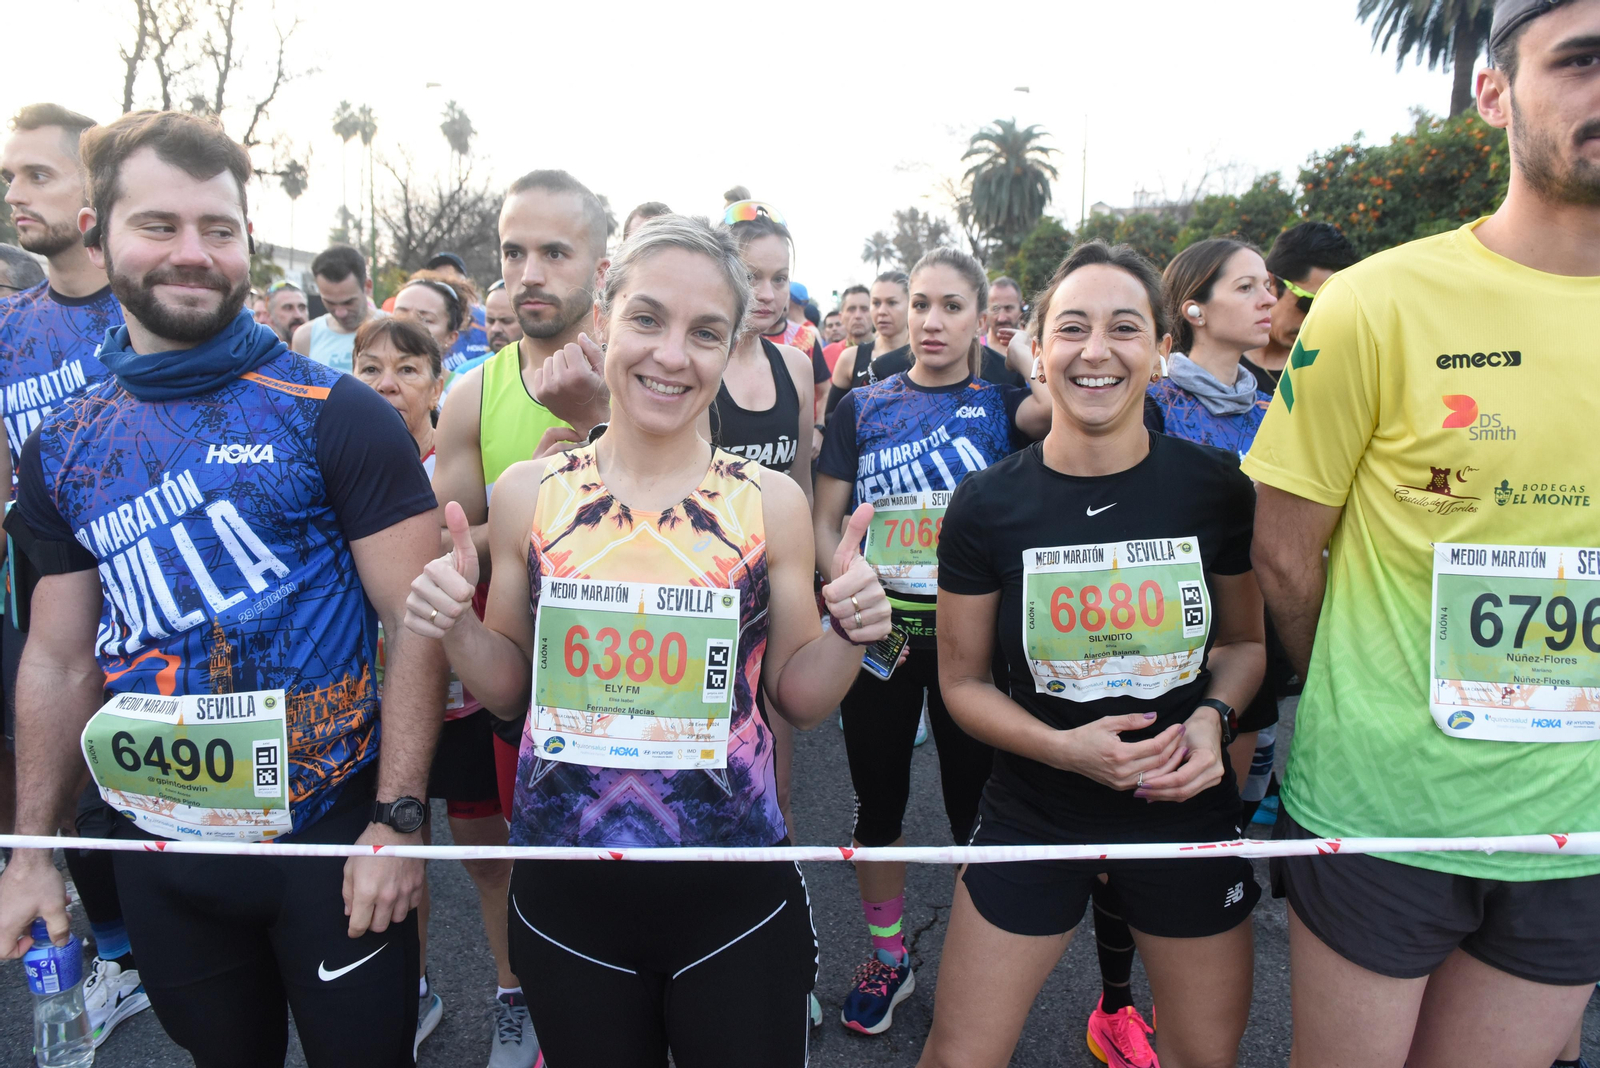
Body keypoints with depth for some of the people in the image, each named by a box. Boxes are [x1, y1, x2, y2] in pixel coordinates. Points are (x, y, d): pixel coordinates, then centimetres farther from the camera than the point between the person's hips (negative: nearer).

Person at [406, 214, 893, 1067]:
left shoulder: (770, 502, -6)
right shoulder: (528, 493, -4)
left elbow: (798, 700, 1)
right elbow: (509, 691, 6)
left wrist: (846, 635, -17)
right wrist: (456, 629, -13)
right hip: (563, 896, 1)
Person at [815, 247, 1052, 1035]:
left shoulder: (1000, 401, 1)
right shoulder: (863, 406, 4)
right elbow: (824, 523, 2)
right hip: (878, 634, 2)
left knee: (975, 803, 11)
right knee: (878, 798, 13)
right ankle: (887, 955, 35)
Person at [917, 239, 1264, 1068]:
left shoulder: (1217, 490, -8)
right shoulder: (987, 505, -11)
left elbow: (1244, 639, 7)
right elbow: (963, 681, -4)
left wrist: (1213, 716, -14)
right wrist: (1062, 746, -20)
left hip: (1187, 811, 2)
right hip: (1033, 820, -1)